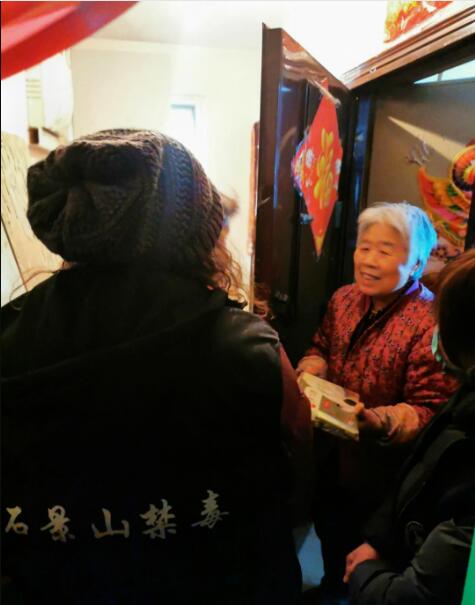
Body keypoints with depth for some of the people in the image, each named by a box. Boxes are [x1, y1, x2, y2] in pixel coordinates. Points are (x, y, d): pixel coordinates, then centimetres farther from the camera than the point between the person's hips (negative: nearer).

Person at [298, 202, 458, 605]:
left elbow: (429, 410, -24)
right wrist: (310, 370, -11)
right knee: (328, 532, 31)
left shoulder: (430, 323, -25)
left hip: (378, 470, -6)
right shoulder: (344, 299, -5)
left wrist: (380, 421, -40)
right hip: (327, 454, 7)